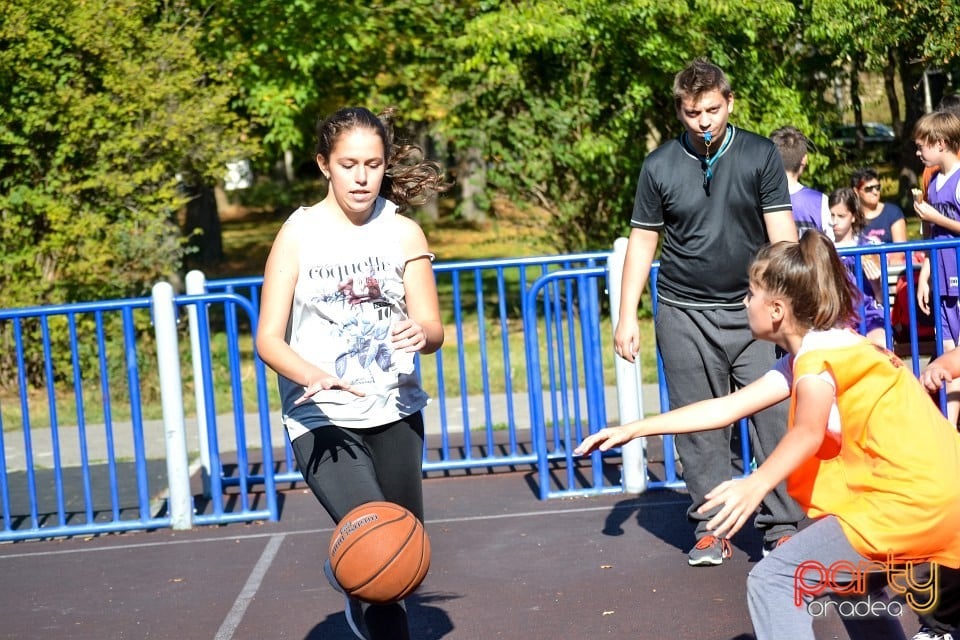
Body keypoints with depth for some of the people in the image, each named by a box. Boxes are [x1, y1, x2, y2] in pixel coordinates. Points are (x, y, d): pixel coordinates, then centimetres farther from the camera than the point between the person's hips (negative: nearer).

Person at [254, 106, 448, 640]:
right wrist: (313, 376, -31)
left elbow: (433, 330, -2)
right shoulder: (300, 232, -6)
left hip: (396, 412, 3)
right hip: (323, 420, -3)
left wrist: (421, 334, -26)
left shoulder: (404, 232, 0)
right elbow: (269, 339, -11)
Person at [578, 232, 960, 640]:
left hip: (908, 502, -11)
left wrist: (757, 484, -50)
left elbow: (808, 432, -33)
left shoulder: (818, 354, -12)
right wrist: (634, 429, 15)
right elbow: (725, 408, 17)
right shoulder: (814, 355, 17)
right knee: (852, 577, 35)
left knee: (773, 582, -10)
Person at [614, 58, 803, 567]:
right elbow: (642, 241, 7)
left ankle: (780, 525, 3)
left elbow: (782, 231, 0)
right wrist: (627, 316, 2)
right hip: (685, 314, 1)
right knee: (700, 426, 3)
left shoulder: (760, 155, 1)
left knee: (774, 418, -6)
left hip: (752, 311, -1)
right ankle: (711, 527, 12)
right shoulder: (659, 166, 2)